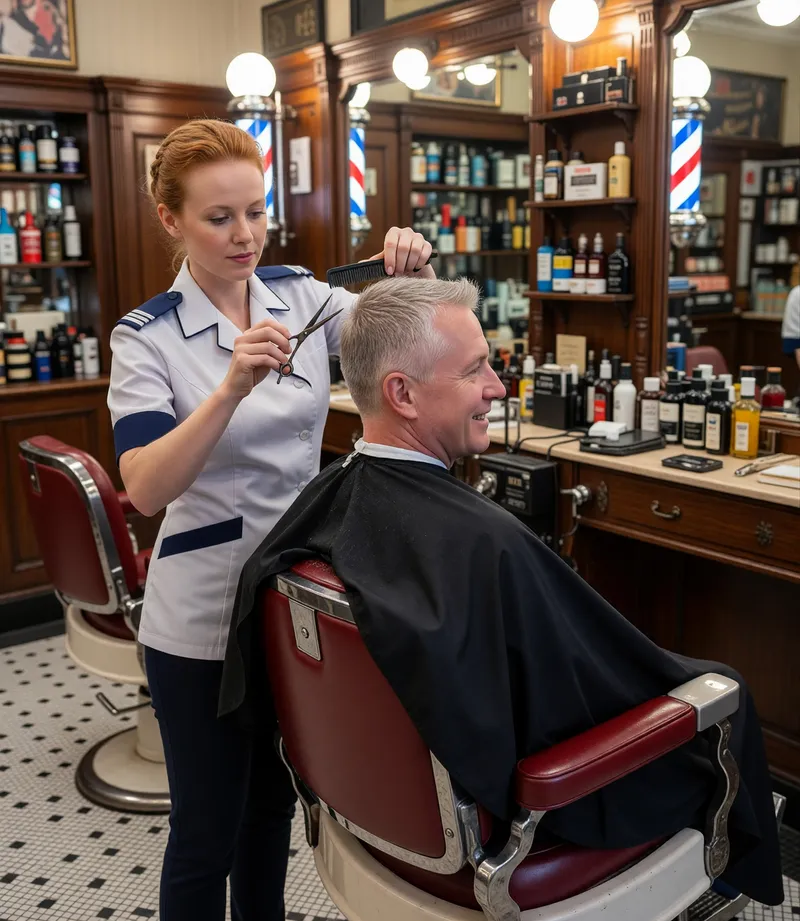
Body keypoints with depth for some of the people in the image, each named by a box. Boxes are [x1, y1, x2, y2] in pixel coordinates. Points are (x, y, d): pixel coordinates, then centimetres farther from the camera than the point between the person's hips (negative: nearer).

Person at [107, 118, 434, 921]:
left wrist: (416, 272, -19)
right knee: (207, 830, 11)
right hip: (206, 616, -4)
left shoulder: (298, 294, -1)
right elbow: (145, 489, -25)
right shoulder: (147, 336, -13)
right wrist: (233, 388, -38)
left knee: (276, 800, 23)